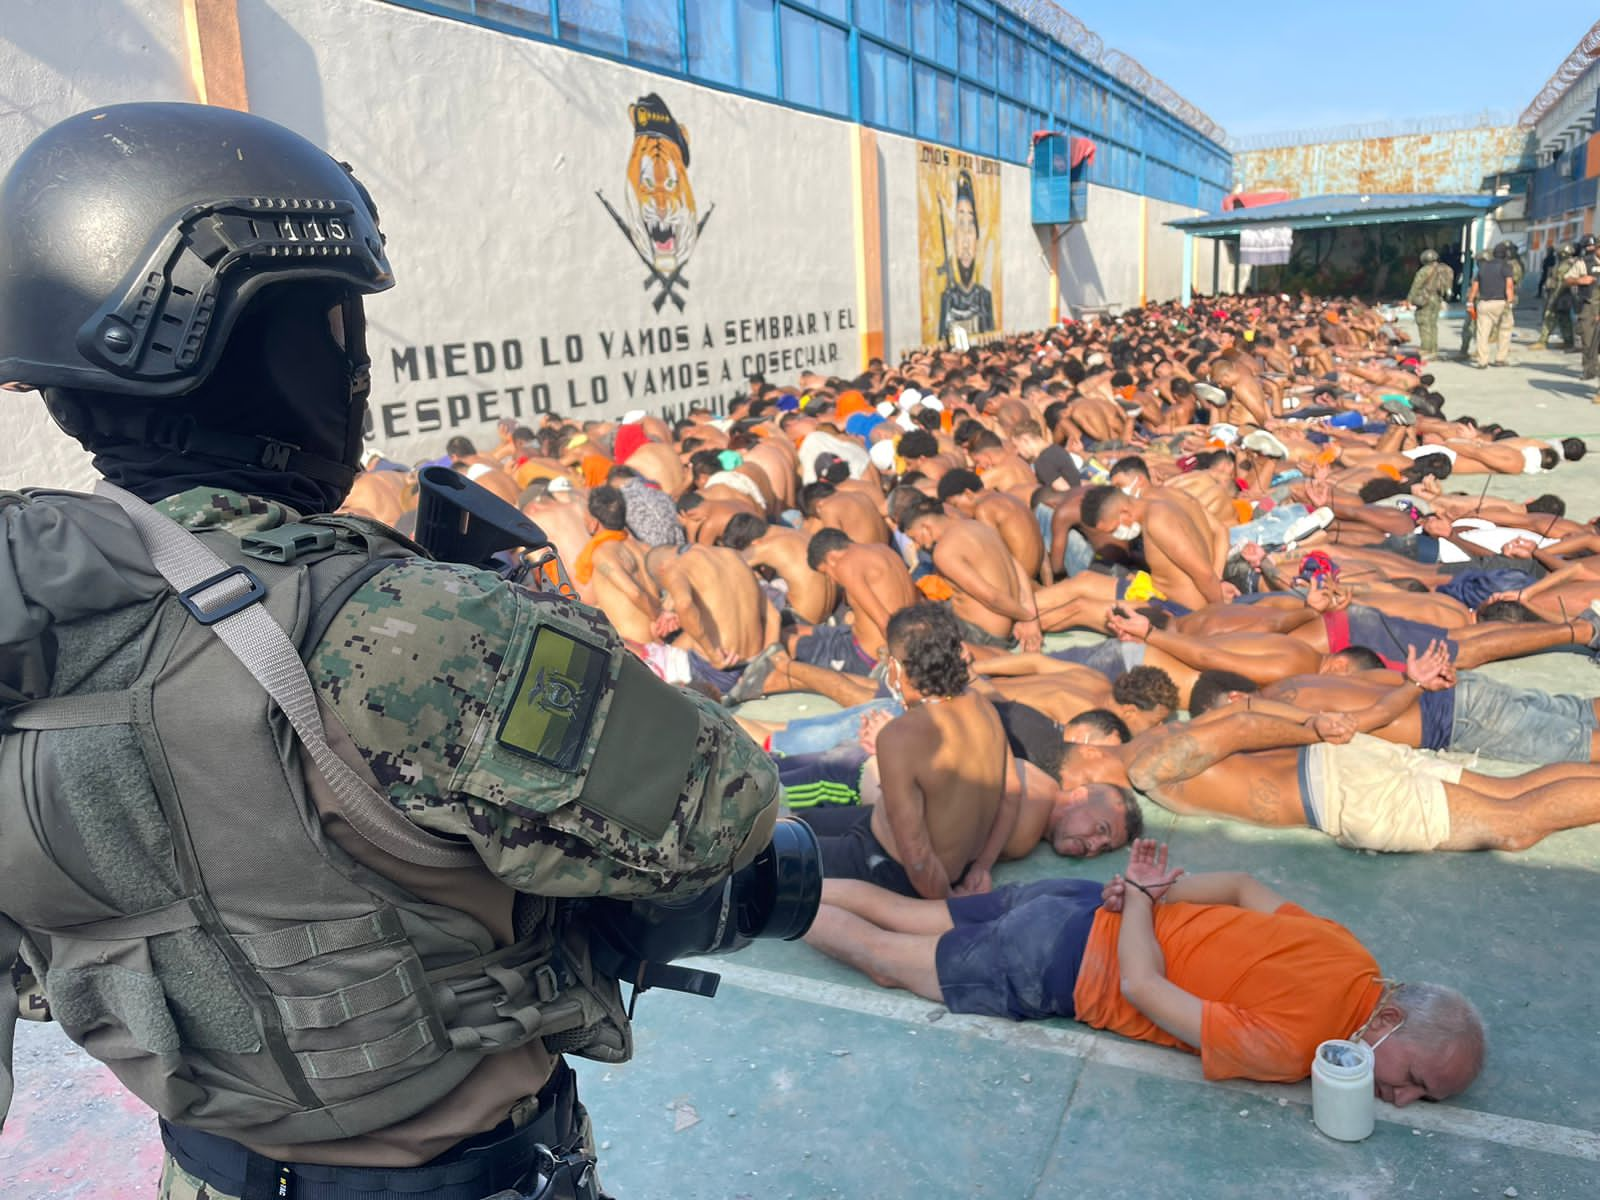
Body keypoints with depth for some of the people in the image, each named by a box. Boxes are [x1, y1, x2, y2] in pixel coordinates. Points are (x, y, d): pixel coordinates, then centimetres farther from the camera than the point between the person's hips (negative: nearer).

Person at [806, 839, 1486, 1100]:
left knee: (899, 914, 19)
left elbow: (1243, 885, 9)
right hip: (1062, 966, -6)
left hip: (1084, 905, 6)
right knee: (887, 958, 13)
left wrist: (1147, 893, 4)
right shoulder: (1292, 1048, -26)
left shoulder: (1350, 957, -4)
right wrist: (1144, 897, -7)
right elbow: (1143, 986, -20)